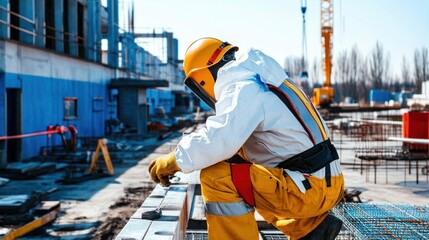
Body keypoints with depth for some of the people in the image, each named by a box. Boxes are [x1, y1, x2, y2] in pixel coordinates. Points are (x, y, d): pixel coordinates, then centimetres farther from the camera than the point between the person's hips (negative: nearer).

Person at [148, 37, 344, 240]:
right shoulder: (261, 81, 17)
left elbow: (220, 140, -28)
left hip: (311, 189, -10)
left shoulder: (242, 89, -13)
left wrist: (174, 161, -16)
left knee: (216, 177, -18)